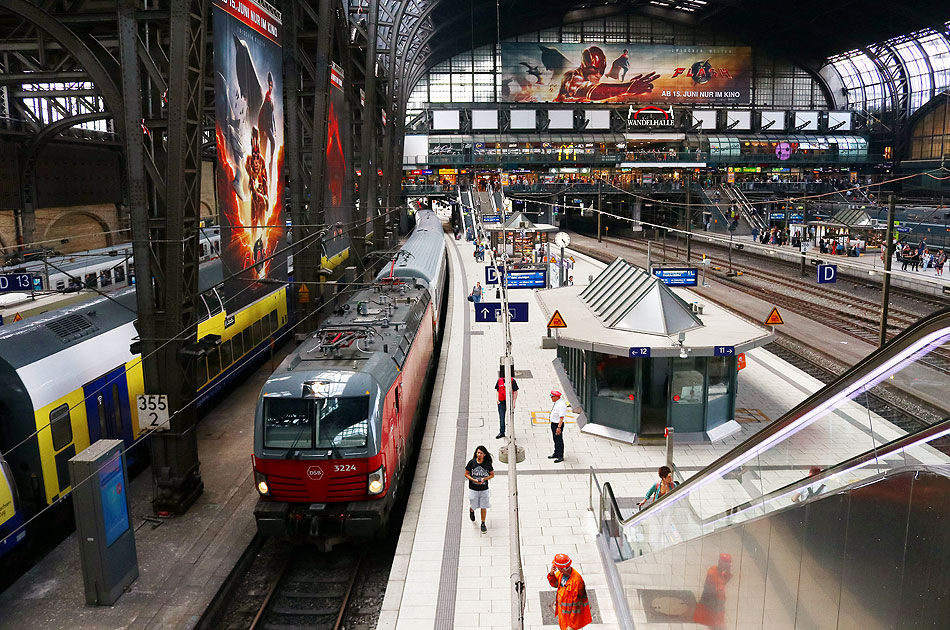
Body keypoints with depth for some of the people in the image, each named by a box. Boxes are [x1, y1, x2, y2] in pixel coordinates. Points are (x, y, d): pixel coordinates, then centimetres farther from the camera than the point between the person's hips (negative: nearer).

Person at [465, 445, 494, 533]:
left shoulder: (487, 463, -9)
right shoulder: (471, 462, -10)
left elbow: (492, 475, 1)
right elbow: (466, 474, -2)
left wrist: (484, 479, -16)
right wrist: (474, 480, -18)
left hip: (484, 489, 0)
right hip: (473, 489, 0)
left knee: (483, 507, 5)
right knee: (473, 506, 11)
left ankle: (483, 524, 26)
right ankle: (471, 511, 48)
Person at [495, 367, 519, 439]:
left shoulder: (512, 381, -4)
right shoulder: (499, 381, 6)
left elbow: (515, 392, -3)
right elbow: (497, 391, 13)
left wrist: (514, 402, -8)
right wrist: (497, 400, 1)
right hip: (501, 402, 3)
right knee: (501, 418, 5)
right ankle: (501, 432, 13)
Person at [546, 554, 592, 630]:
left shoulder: (576, 580, -35)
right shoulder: (560, 573, -13)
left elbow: (577, 604, -28)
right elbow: (554, 584, 6)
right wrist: (551, 573, -16)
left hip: (571, 612, -7)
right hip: (562, 609, 7)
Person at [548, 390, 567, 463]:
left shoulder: (561, 405, -25)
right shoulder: (556, 403, 5)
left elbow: (561, 417, -27)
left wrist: (559, 427, -29)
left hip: (558, 424, -10)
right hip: (553, 423, 10)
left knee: (559, 440, 1)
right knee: (555, 439, 21)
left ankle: (560, 457, 12)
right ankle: (556, 453, 35)